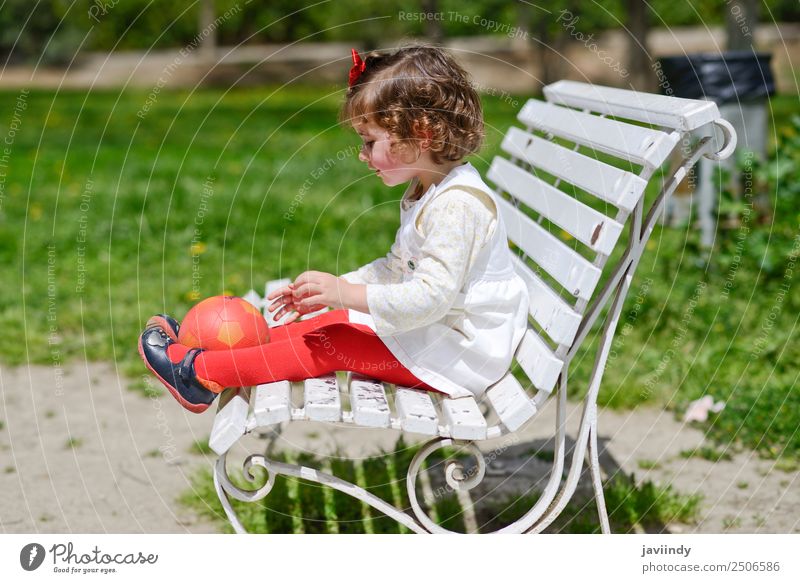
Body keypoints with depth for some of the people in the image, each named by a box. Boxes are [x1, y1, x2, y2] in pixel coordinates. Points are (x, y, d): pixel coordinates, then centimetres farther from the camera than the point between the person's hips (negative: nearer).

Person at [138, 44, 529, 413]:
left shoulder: (457, 204, -24)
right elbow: (394, 267, 20)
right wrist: (329, 291, 11)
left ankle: (200, 372, -8)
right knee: (331, 322, 5)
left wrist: (347, 294, -32)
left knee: (330, 344, -13)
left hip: (459, 354, -10)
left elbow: (431, 295, -31)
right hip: (431, 329, 10)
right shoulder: (423, 193, 11)